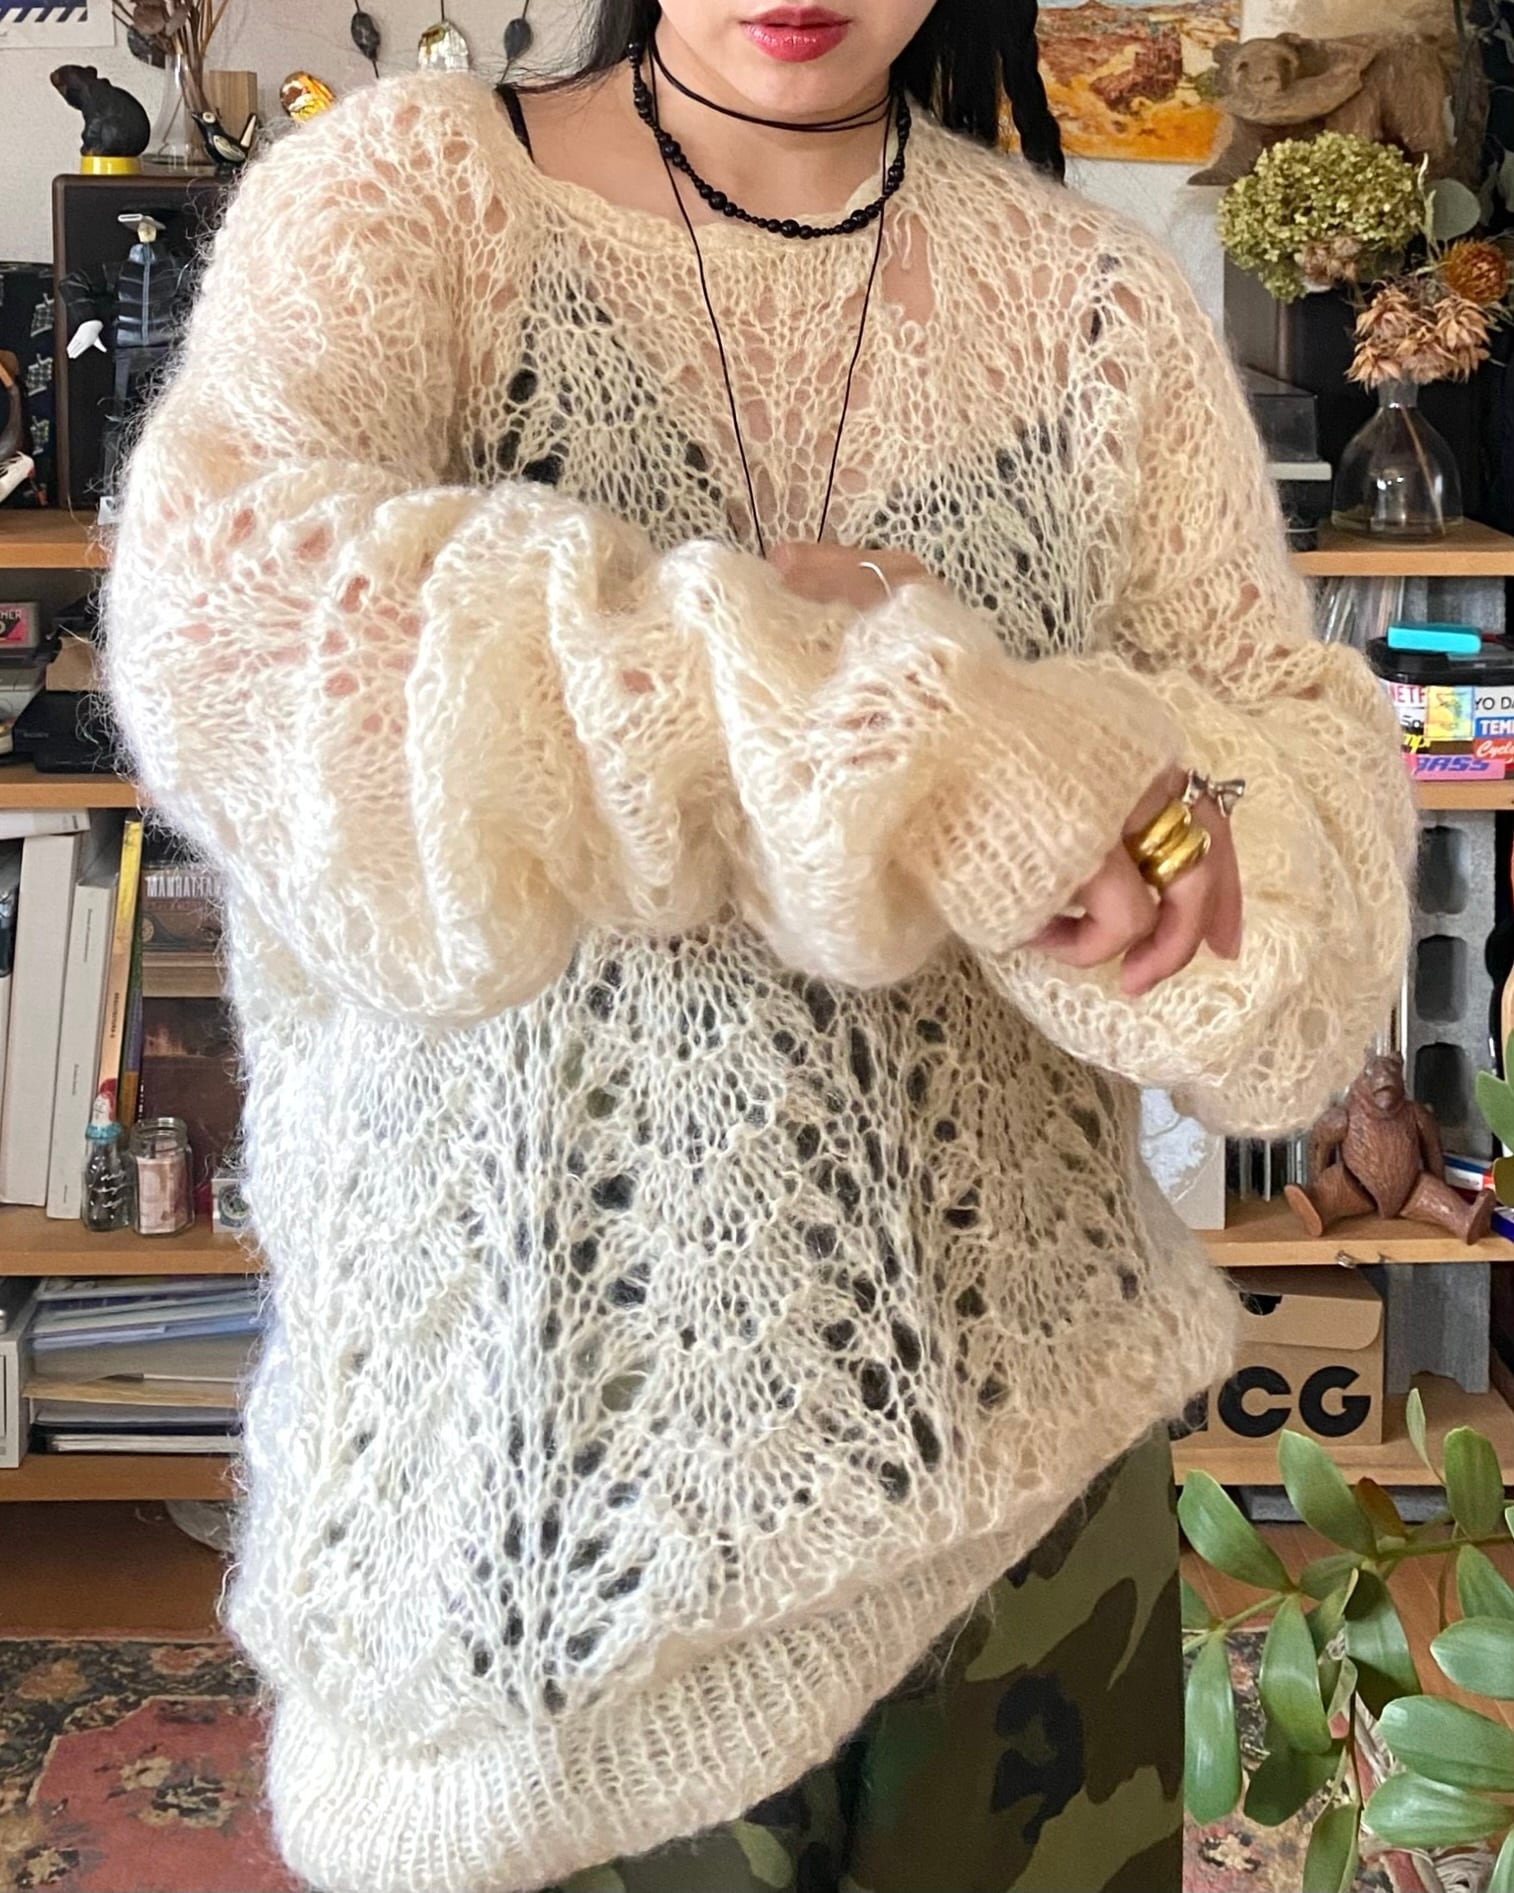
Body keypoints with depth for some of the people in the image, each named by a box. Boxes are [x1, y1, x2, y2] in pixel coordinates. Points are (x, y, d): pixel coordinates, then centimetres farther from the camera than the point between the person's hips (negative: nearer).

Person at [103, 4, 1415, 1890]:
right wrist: (916, 748, -24)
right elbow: (225, 608, -25)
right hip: (543, 1459, -2)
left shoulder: (1105, 313, 4)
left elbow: (1320, 832, -2)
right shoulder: (404, 194, -4)